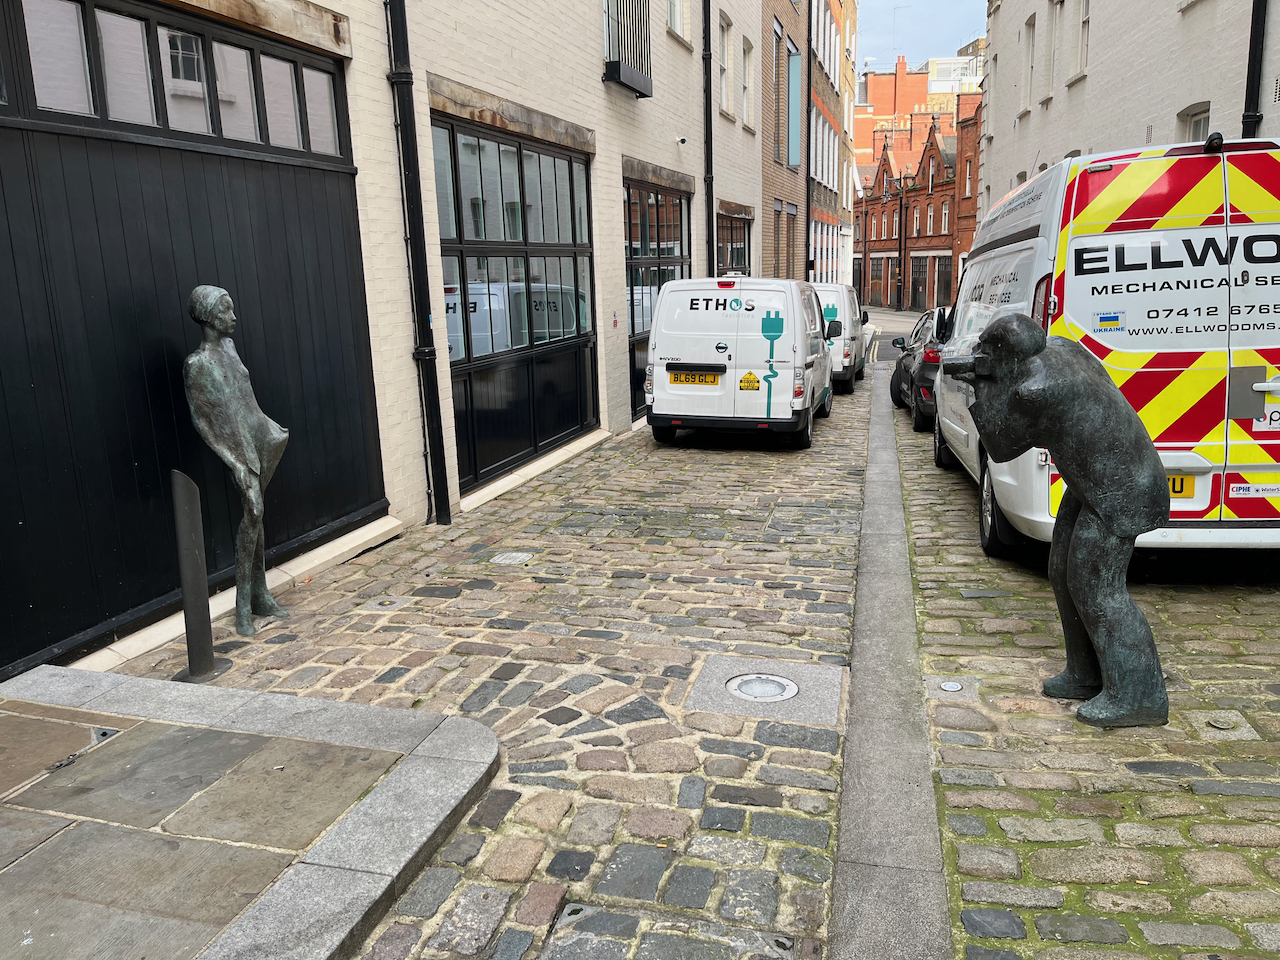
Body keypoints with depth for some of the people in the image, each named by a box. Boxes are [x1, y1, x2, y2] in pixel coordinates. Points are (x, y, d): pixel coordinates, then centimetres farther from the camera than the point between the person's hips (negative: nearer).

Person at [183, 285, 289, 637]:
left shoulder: (228, 346, 10)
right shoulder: (197, 364, -12)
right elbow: (201, 420, -13)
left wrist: (271, 427, 19)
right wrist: (234, 462, -18)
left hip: (260, 438, 7)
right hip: (238, 446, -7)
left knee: (256, 516, 11)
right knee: (253, 512, -15)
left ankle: (260, 596, 19)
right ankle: (243, 606, -7)